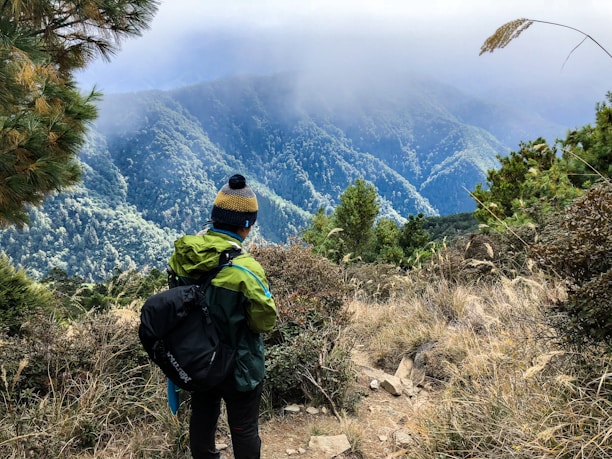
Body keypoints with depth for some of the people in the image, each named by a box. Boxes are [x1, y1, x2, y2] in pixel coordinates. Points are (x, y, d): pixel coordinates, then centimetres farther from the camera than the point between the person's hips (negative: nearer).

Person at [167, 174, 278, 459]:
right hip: (238, 366, -5)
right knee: (244, 429, 16)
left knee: (201, 418, 26)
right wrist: (264, 293, -1)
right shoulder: (245, 269, -30)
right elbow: (266, 321, -18)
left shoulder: (181, 255, -12)